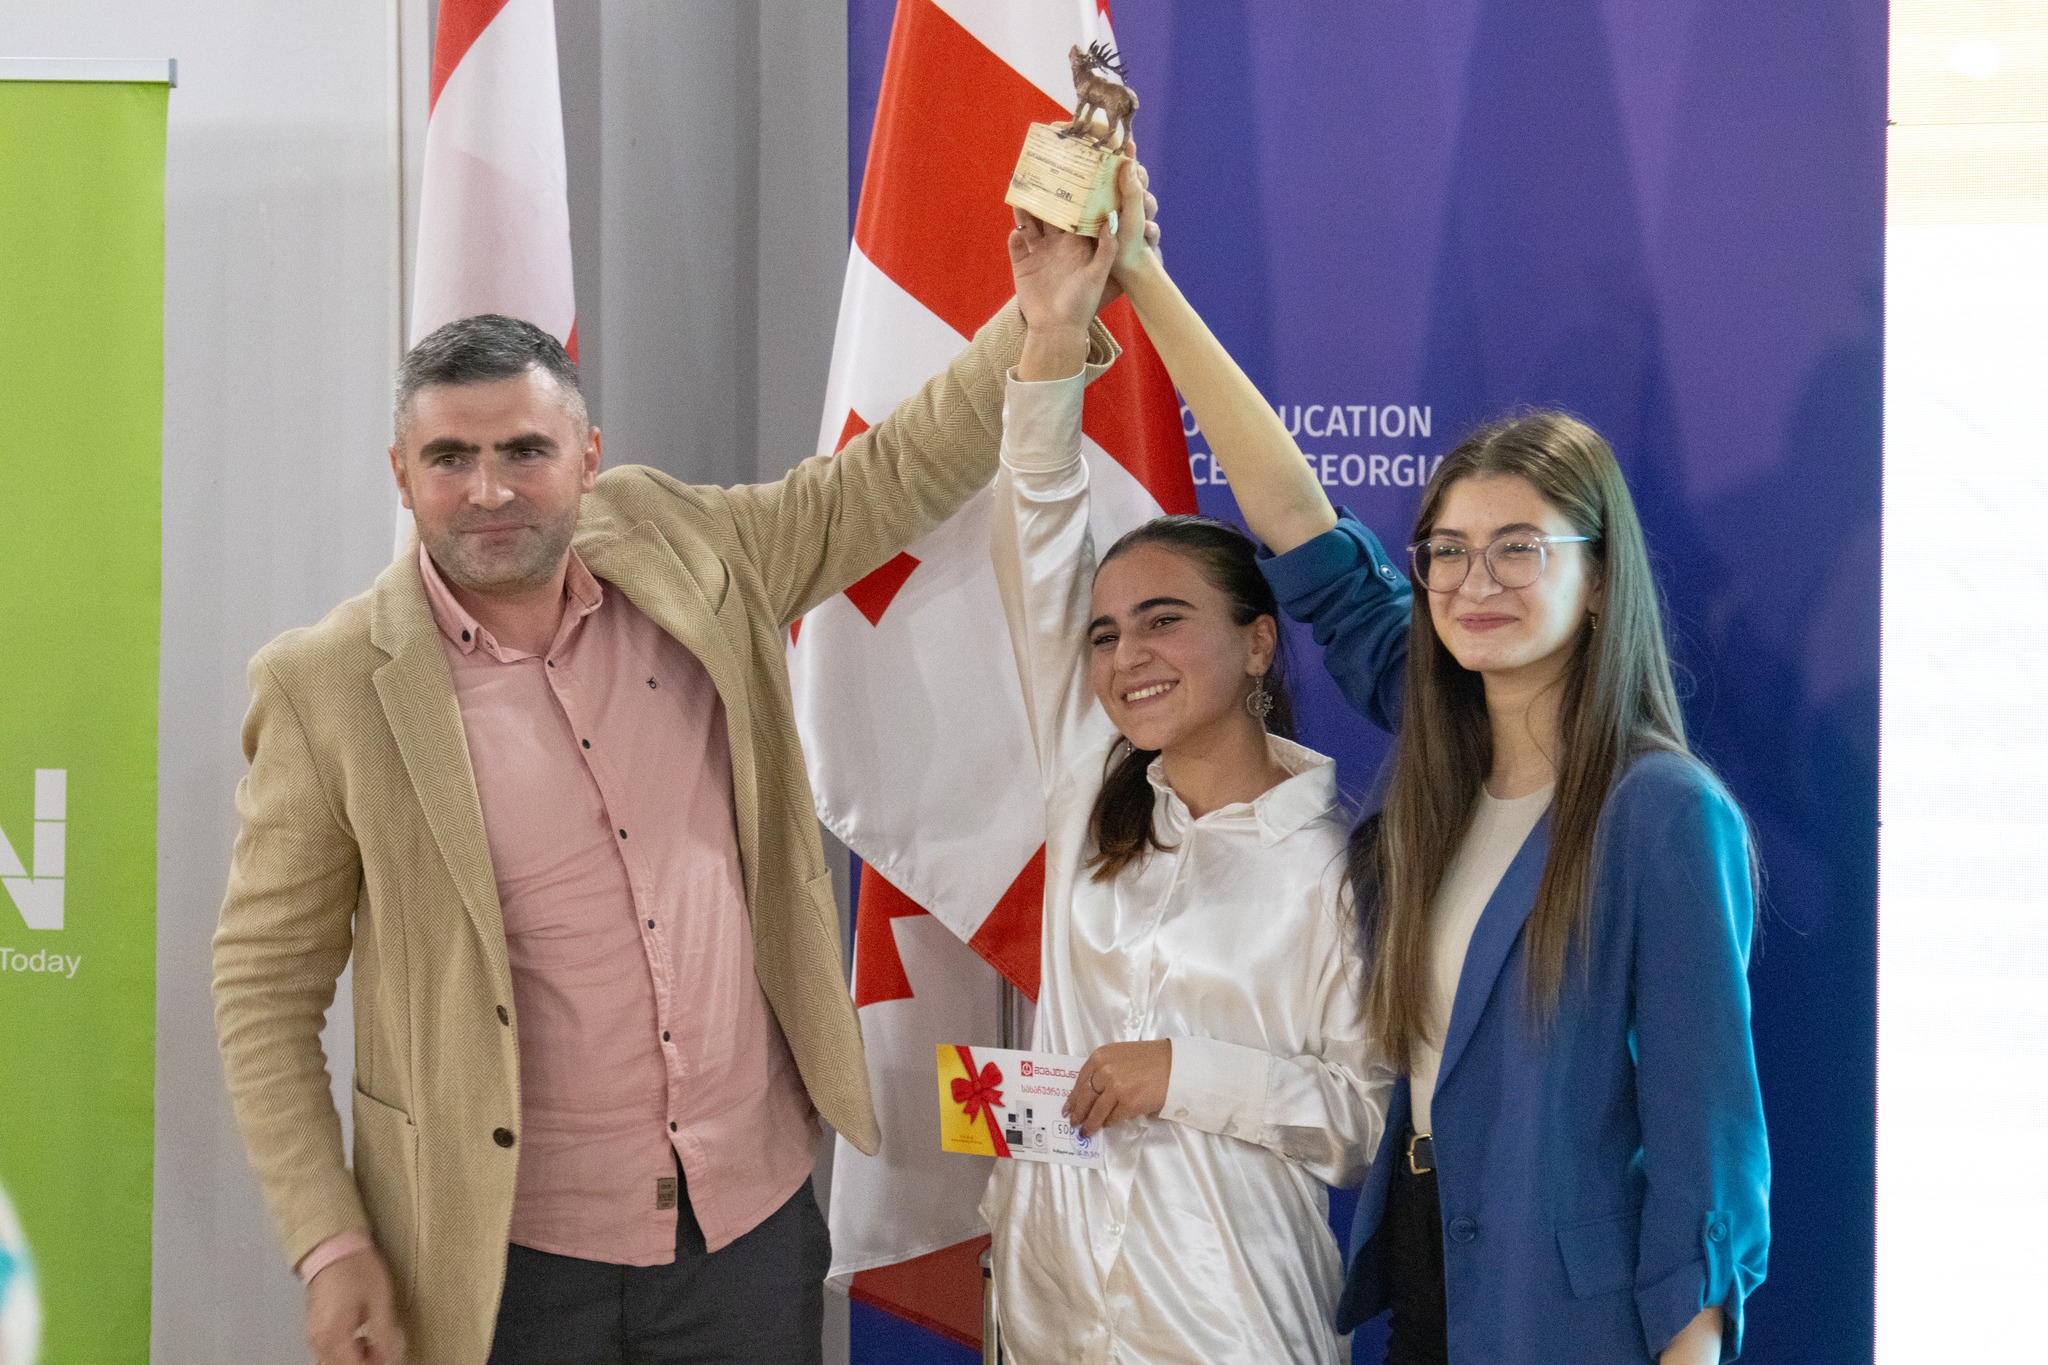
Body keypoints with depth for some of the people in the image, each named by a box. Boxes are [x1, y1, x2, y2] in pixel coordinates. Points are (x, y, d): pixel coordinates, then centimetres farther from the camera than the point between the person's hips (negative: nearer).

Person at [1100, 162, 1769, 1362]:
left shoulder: (1666, 816, -16)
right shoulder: (1442, 756, 1)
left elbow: (1703, 1125, -15)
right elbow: (1295, 517, 1)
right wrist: (1142, 280, 0)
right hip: (1417, 1265, 6)